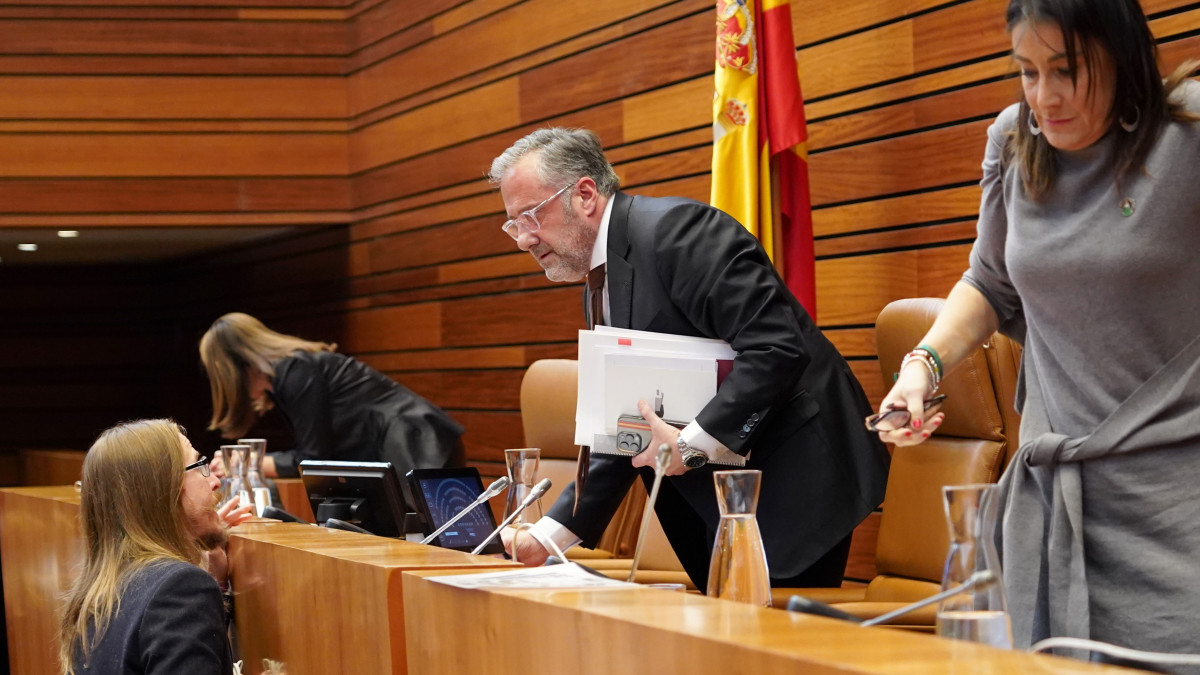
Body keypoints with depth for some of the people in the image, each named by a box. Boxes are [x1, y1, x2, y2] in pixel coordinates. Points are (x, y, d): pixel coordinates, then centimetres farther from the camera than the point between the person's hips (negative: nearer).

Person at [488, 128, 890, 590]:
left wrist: (691, 445, -24)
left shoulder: (674, 228, -15)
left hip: (795, 479, -9)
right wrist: (547, 536, 9)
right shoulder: (603, 283, 15)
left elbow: (779, 348, -24)